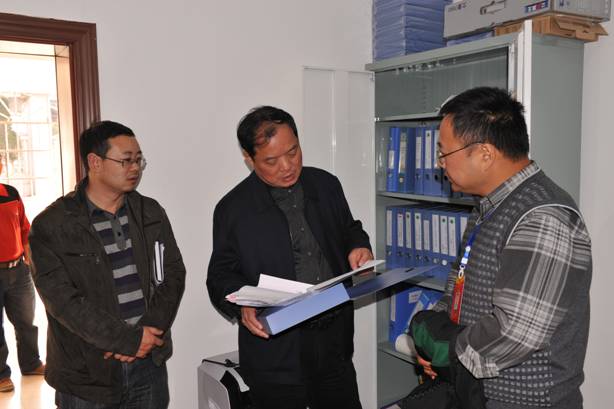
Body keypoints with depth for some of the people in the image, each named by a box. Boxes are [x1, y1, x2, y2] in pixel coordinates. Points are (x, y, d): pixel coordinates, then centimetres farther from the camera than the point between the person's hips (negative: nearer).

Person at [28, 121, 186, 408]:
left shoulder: (151, 213, 4)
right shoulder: (51, 226, -7)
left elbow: (173, 275, 1)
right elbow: (64, 300, -14)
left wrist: (148, 334, -12)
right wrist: (130, 340, -16)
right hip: (87, 375, -3)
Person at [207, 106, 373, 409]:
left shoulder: (327, 185, 4)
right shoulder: (233, 208, -7)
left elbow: (349, 230, 18)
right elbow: (221, 276, -1)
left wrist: (358, 246, -5)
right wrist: (243, 304, -21)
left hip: (334, 341, 4)